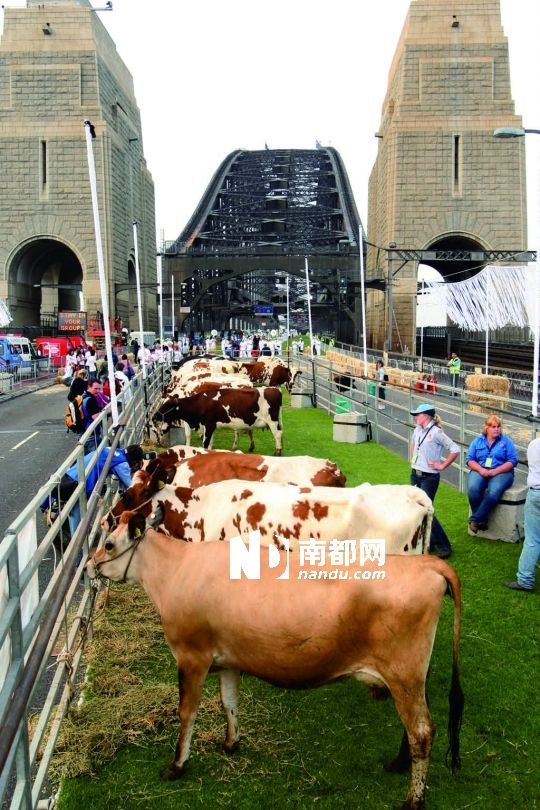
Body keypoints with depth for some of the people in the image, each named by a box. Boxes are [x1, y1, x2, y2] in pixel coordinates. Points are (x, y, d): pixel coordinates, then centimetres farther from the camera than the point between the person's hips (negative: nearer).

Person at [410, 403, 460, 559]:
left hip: (429, 477, -8)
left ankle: (444, 546, 3)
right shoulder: (417, 430, 6)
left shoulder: (436, 432, -16)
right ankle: (431, 542, 22)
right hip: (415, 475, 8)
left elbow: (455, 450, -19)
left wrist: (442, 465, -14)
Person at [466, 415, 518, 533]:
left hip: (501, 472, -2)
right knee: (473, 488, -32)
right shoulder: (477, 441, 13)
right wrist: (481, 470, -12)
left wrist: (494, 471, -13)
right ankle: (482, 520, -19)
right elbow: (470, 460, 8)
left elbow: (512, 461, -1)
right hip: (479, 471, 2)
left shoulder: (506, 441, 7)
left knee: (494, 492, -34)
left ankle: (475, 519, -24)